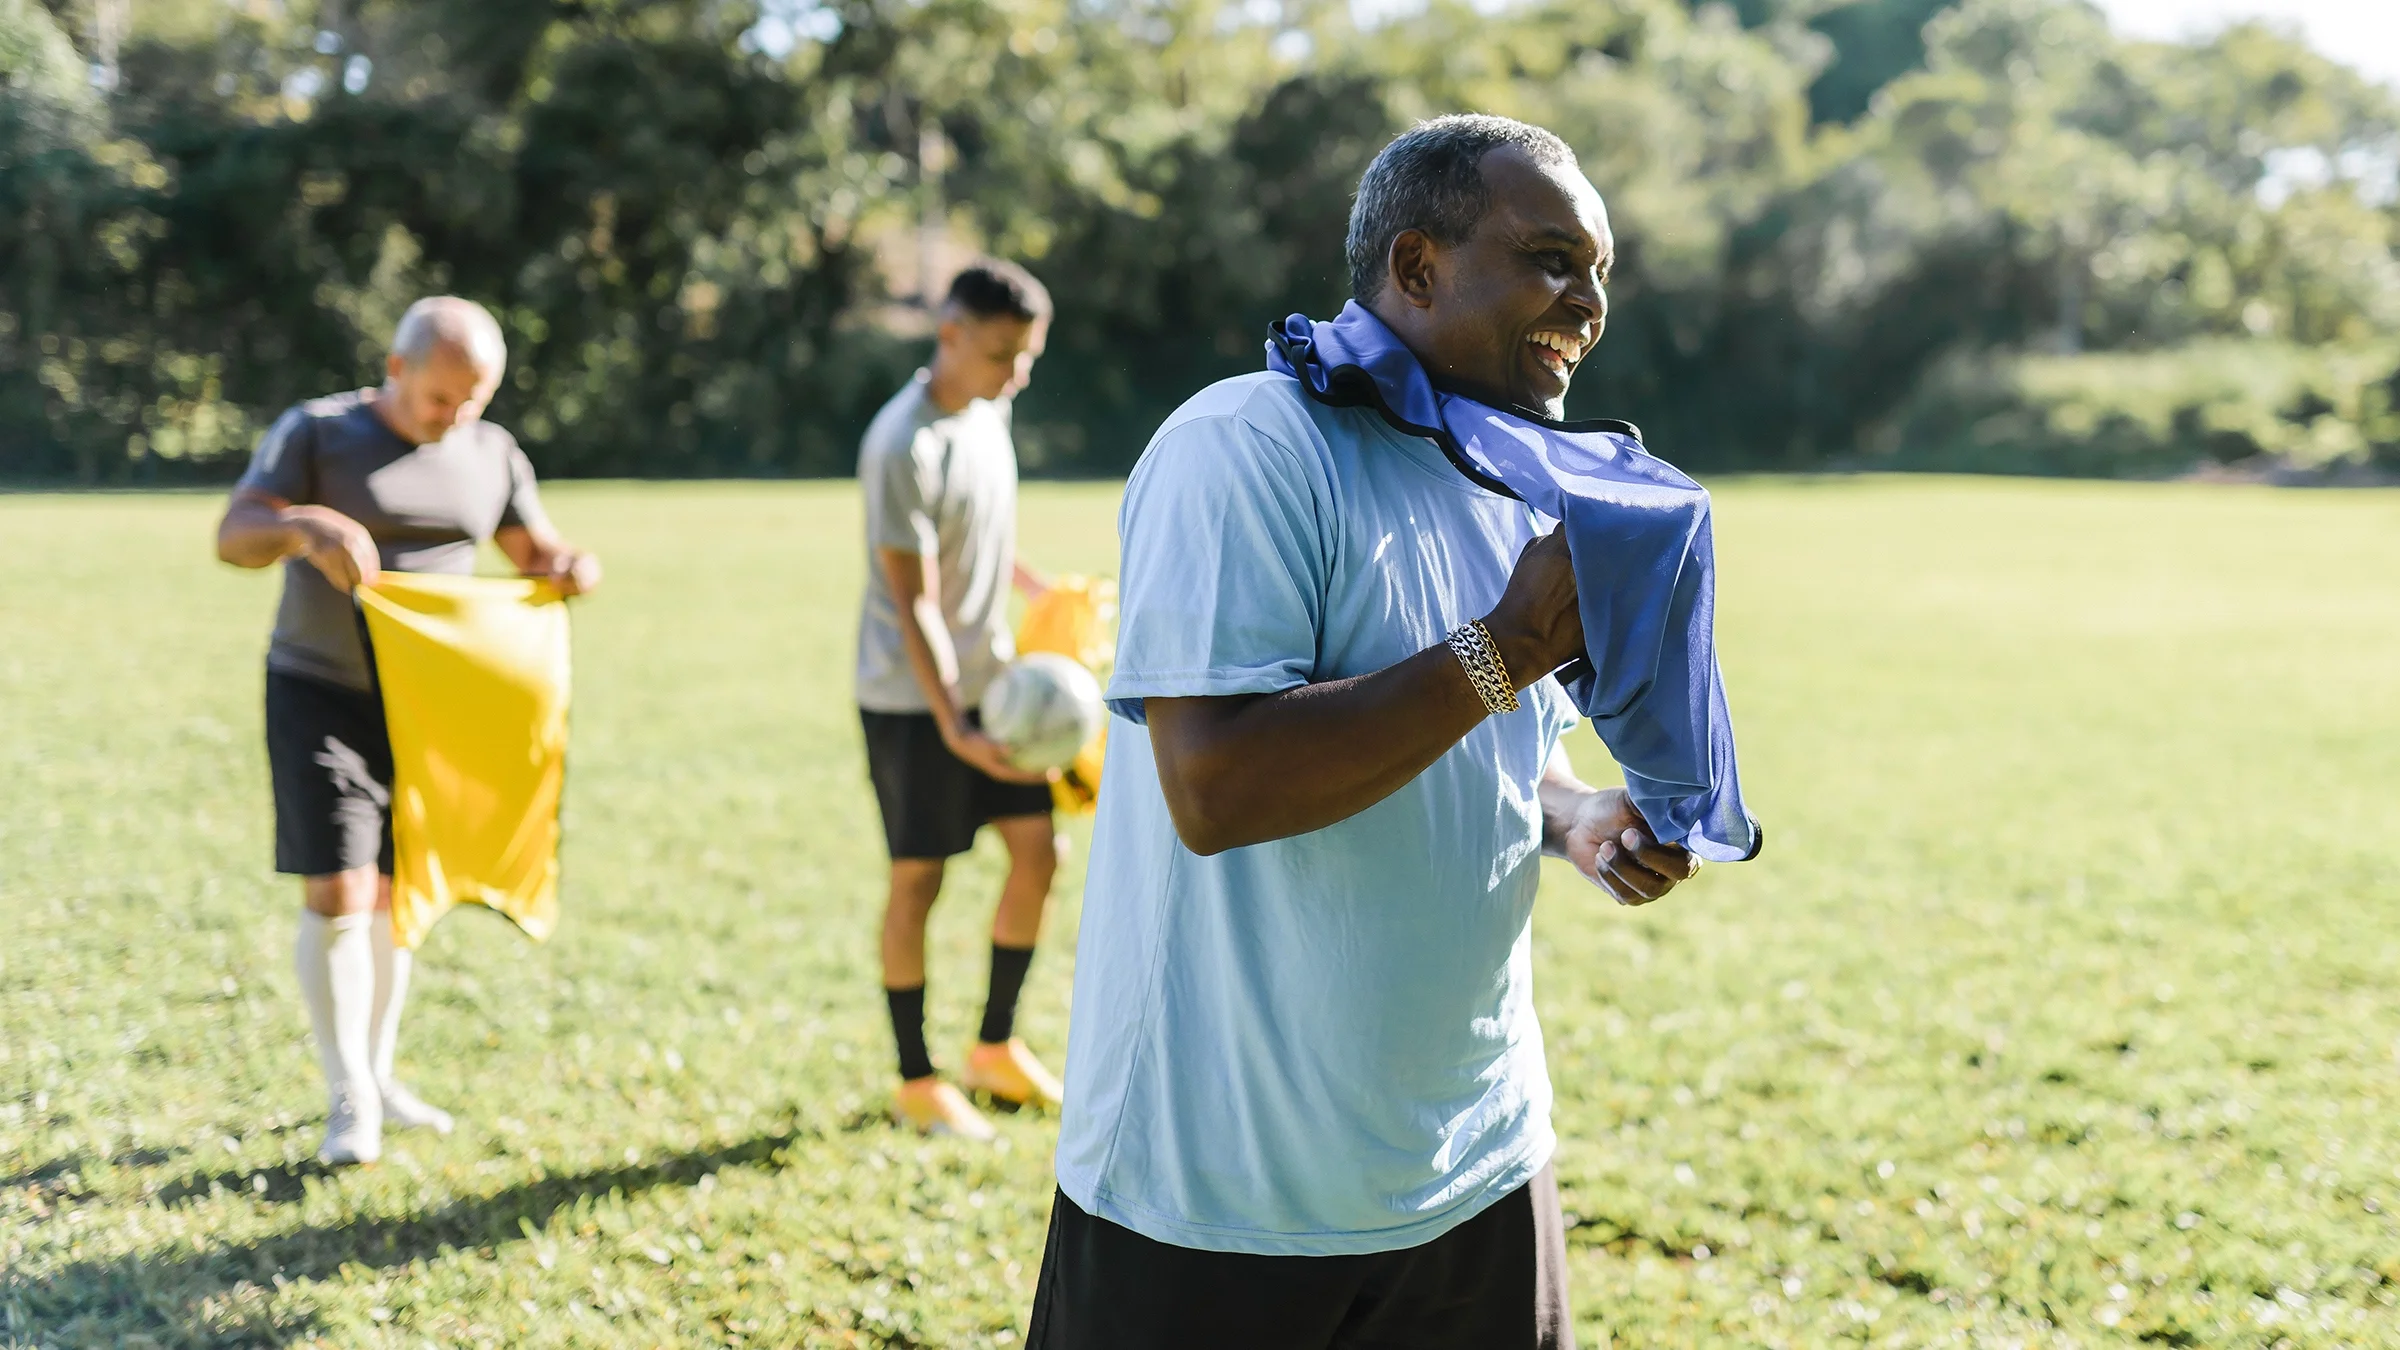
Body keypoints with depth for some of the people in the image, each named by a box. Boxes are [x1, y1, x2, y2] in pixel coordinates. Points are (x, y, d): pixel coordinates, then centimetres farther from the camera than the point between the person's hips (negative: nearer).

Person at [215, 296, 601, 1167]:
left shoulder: (491, 455, 6)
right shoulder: (317, 432, -8)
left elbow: (536, 554, 10)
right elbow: (235, 537, -17)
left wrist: (569, 568, -14)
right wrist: (304, 526, -39)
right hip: (321, 696, -4)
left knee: (395, 891, 12)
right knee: (337, 894, -10)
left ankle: (375, 1075, 25)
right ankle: (349, 1103, -2)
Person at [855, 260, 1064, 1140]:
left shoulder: (988, 413, 5)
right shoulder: (905, 449, -22)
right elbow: (914, 604, -23)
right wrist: (953, 726, -28)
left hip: (992, 678, 8)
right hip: (913, 696, -8)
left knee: (1038, 850, 5)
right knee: (919, 878, 1)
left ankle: (996, 1049, 21)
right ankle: (916, 1082, 15)